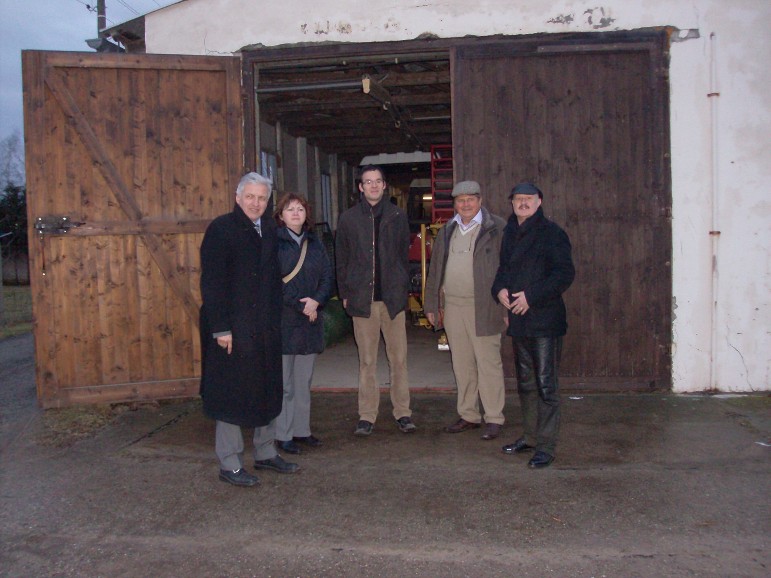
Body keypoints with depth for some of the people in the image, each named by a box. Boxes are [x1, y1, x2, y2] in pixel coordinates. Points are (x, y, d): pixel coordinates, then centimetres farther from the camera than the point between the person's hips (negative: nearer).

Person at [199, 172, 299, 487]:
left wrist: (275, 318, 6)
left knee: (267, 392, 15)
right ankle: (229, 464, 14)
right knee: (230, 396, 3)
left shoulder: (269, 230, 10)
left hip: (265, 328, 7)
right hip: (231, 329, -7)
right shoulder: (221, 229, -9)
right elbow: (211, 282, -14)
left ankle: (265, 452, 30)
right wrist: (220, 328, -19)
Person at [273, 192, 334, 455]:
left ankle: (301, 430, 20)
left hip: (310, 321, 5)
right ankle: (283, 435, 8)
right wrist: (300, 306, -13)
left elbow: (328, 276, 8)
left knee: (303, 381, 11)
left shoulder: (314, 243, 13)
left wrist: (316, 301, -10)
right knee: (283, 382, -1)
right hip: (282, 322, -5)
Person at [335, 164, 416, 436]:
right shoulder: (348, 218, 6)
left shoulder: (397, 216, 8)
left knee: (399, 359, 4)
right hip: (362, 298, 0)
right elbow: (341, 259, 8)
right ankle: (366, 416, 13)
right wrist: (345, 293, 3)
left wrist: (404, 289, 3)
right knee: (367, 360, 5)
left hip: (393, 296, 0)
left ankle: (402, 412, 15)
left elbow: (404, 256, 10)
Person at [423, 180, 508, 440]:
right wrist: (432, 304, 14)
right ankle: (468, 416, 22)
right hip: (452, 306, 6)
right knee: (461, 365, 11)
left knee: (488, 364, -2)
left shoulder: (497, 229, -2)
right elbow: (435, 270, 18)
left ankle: (494, 419, 9)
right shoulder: (447, 231, 15)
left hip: (484, 308, -5)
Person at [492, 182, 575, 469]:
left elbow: (566, 273, -14)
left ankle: (546, 446, 4)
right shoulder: (510, 233, 13)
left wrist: (532, 297, -19)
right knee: (525, 383, 16)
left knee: (546, 384, -4)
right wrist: (500, 289, 0)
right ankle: (530, 436, 29)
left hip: (545, 319, -7)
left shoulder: (551, 233, -8)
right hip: (518, 319, 8)